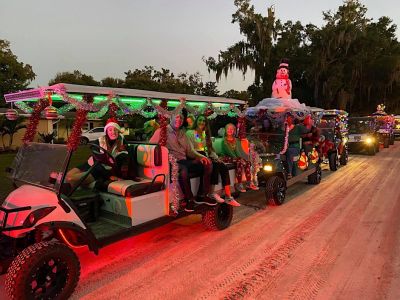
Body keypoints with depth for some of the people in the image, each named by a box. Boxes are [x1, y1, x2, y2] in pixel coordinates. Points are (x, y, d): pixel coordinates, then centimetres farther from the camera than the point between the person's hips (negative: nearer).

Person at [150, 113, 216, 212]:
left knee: (208, 164, -9)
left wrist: (201, 156, 2)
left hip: (184, 161, 7)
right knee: (183, 170, -38)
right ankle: (190, 199, -18)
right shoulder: (162, 131, 2)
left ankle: (202, 195, 0)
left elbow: (190, 151, 22)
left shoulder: (182, 133, 22)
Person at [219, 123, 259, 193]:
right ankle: (239, 184, -30)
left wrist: (241, 158, -17)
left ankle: (249, 183, -19)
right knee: (239, 162, -32)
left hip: (236, 157, 5)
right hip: (227, 158, -5)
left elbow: (239, 150, 3)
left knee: (247, 162, -21)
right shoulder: (224, 141, -1)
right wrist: (238, 158, -23)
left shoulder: (236, 140, 16)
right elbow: (229, 151, -12)